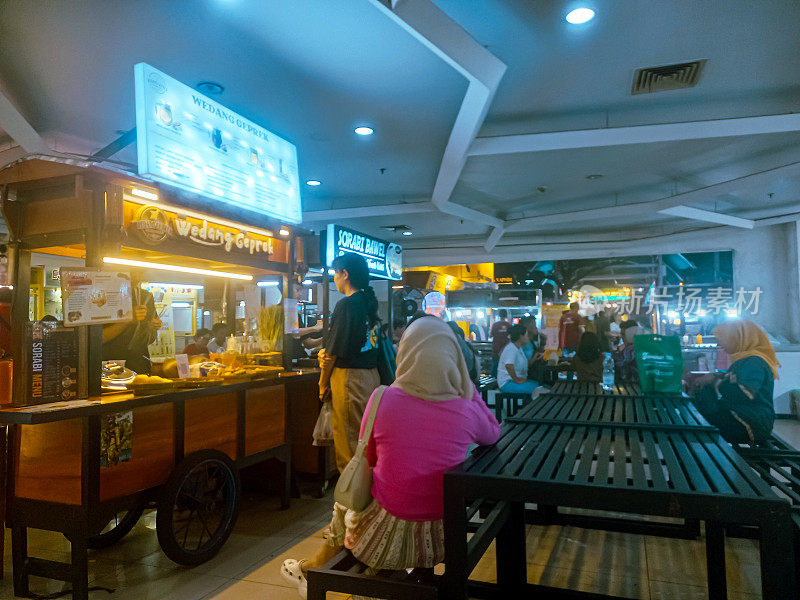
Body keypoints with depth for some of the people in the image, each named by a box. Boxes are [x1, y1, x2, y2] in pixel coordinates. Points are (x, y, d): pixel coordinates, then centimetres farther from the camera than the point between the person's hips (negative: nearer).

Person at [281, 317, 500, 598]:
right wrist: (468, 387, 12)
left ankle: (316, 568, 54)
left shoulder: (382, 399, -16)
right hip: (438, 538, 2)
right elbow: (493, 433, 10)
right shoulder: (467, 409, -14)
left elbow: (368, 457, 0)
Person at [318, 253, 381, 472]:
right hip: (372, 374, 9)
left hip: (349, 377, -9)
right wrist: (326, 353, -2)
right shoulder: (369, 302, 11)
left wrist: (323, 383, 0)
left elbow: (334, 351, -12)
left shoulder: (346, 304, -15)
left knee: (347, 440, 2)